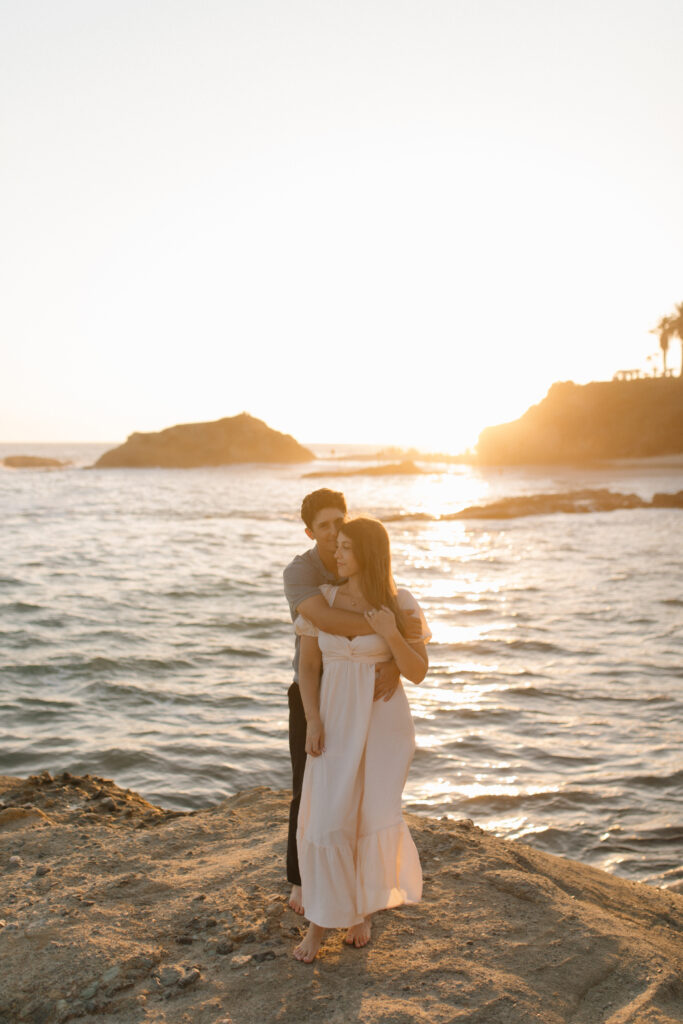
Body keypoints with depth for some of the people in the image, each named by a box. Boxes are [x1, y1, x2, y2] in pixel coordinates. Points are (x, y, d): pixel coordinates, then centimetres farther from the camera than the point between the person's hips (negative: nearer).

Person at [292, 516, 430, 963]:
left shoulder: (401, 605, -8)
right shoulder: (322, 599, -2)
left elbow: (418, 673, -8)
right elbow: (308, 666, 2)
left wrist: (391, 634, -24)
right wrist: (313, 721, -10)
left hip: (385, 721, -1)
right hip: (336, 721, 2)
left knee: (376, 819, -1)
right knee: (328, 821, -5)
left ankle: (365, 910, 26)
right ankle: (320, 920, 13)